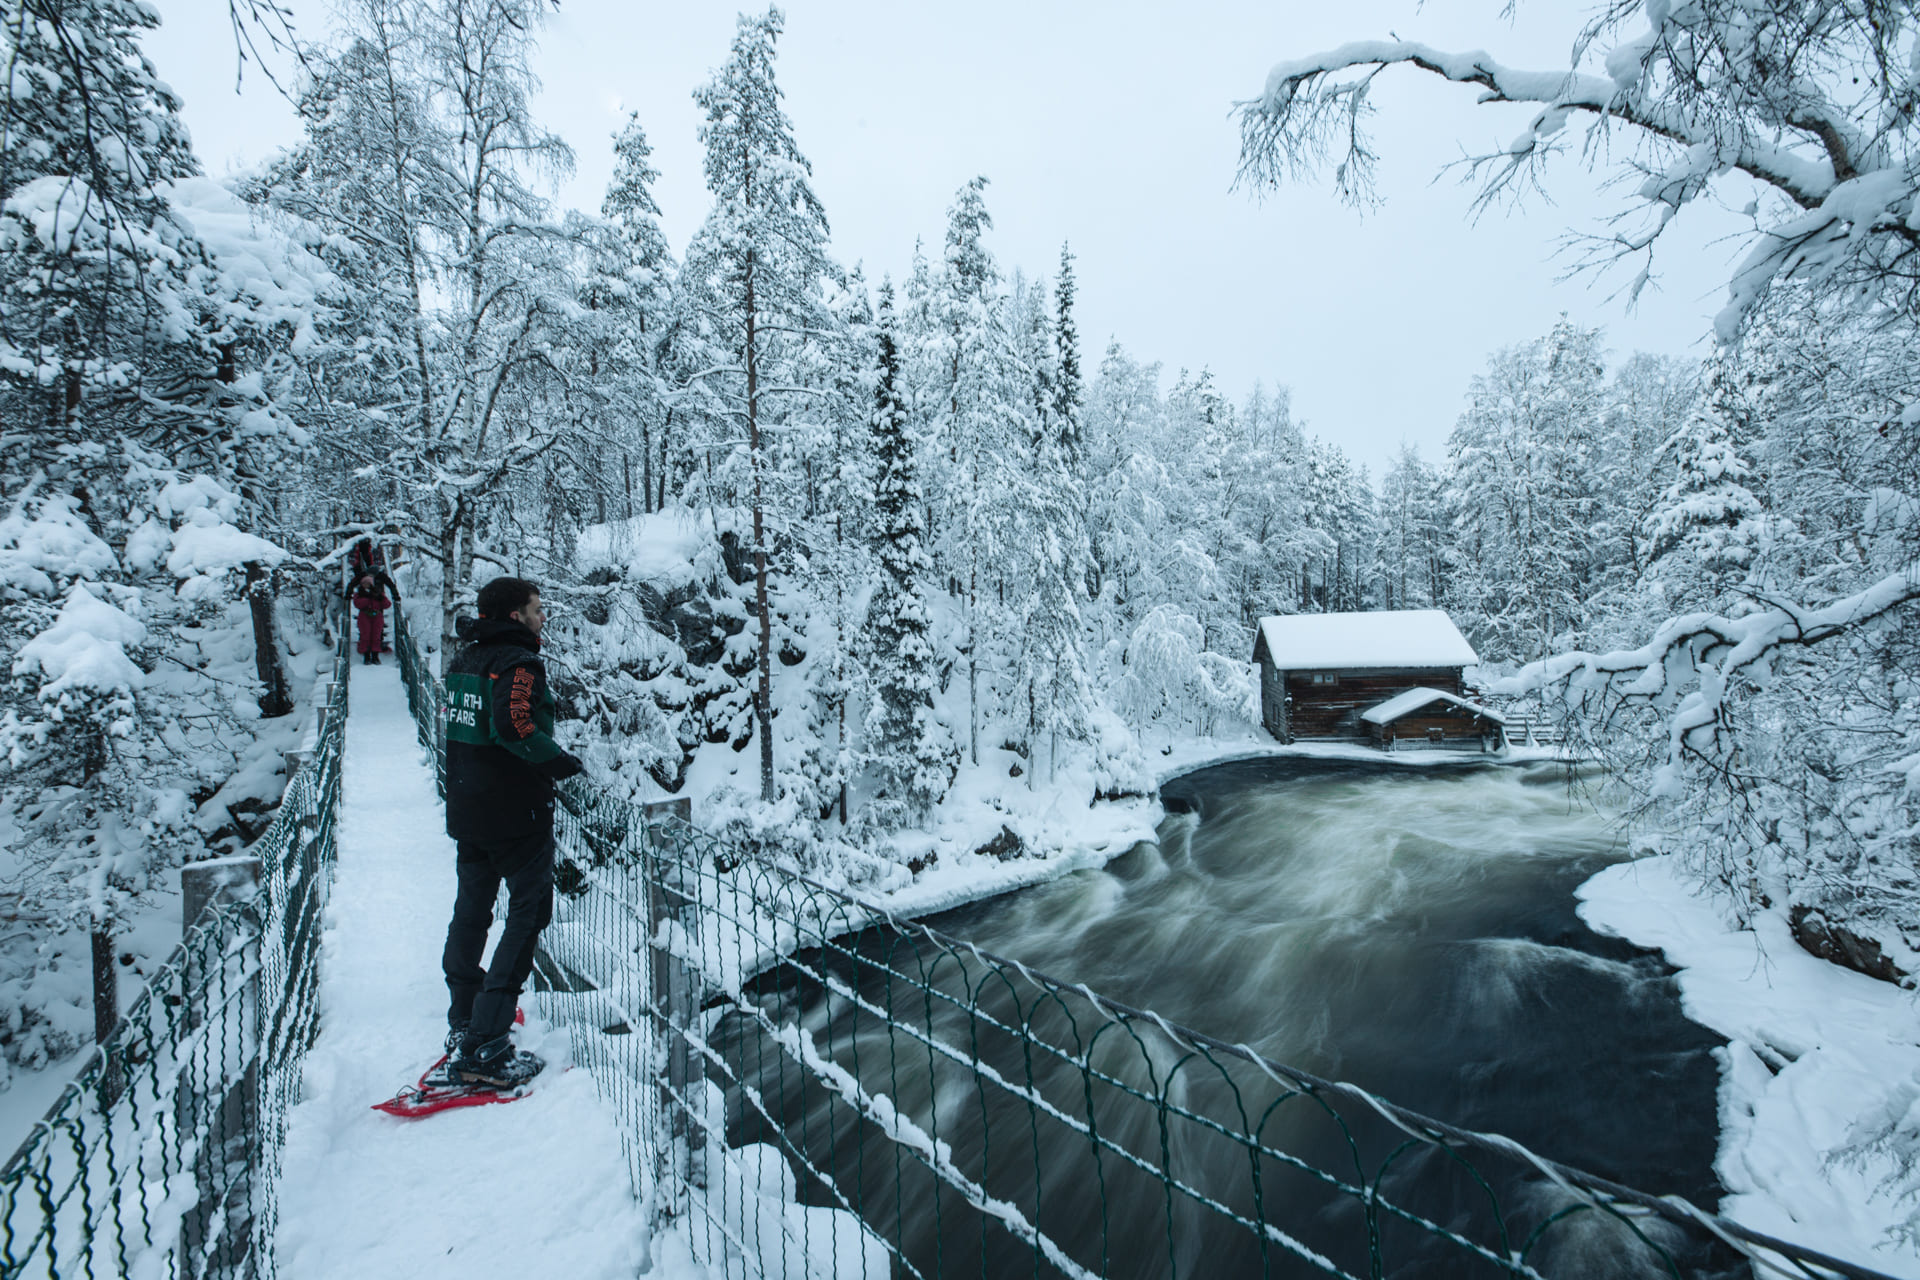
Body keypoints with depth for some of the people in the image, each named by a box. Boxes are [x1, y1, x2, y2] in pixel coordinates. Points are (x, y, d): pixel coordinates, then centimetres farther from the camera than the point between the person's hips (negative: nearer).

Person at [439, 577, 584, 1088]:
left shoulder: (465, 659, 11)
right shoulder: (519, 662, -17)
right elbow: (514, 724, -32)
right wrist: (563, 762, -21)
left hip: (466, 810, 9)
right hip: (515, 812, -9)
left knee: (471, 911, 20)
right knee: (528, 914, -2)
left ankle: (462, 1026, 34)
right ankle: (485, 1050, -5)